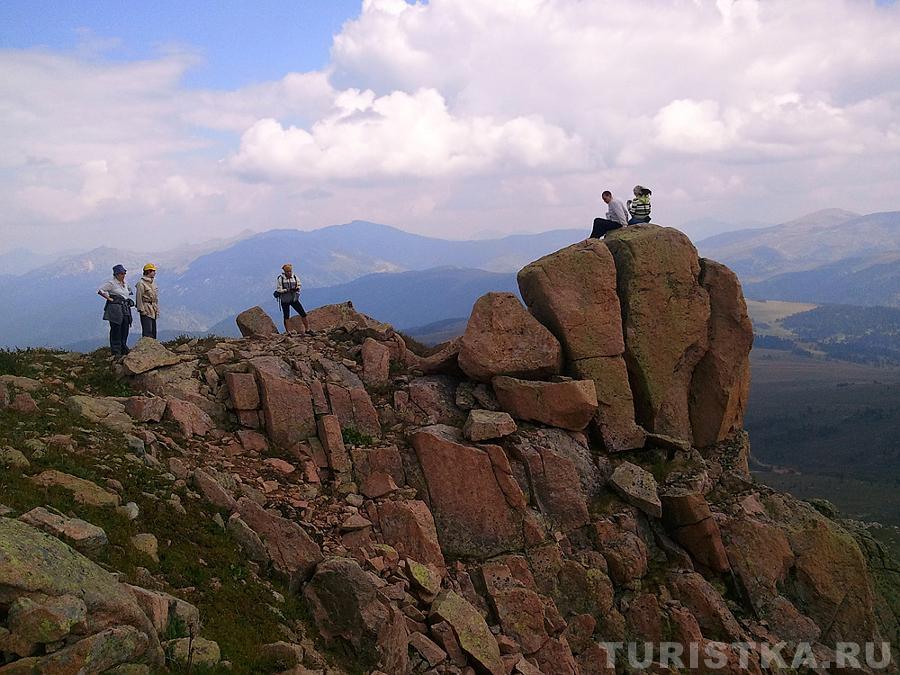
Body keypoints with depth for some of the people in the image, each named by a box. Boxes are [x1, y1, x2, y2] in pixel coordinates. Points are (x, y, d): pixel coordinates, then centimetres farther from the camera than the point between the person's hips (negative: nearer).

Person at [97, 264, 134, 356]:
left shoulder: (125, 283, 15)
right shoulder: (111, 283, -8)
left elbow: (130, 290, 36)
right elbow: (99, 290, -14)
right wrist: (109, 298, -14)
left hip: (125, 308, 7)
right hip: (115, 309, -7)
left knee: (125, 329, 8)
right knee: (116, 330, -4)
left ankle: (124, 350, 18)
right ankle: (115, 351, -1)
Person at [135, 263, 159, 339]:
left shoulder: (153, 283, 16)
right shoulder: (141, 283, -10)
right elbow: (139, 298, -13)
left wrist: (157, 309, 18)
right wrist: (141, 309, -17)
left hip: (153, 311, 9)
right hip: (146, 310, -9)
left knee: (153, 331, 10)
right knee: (147, 331, -12)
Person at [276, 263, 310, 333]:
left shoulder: (295, 277, 1)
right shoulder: (280, 278, -10)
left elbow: (299, 285, 0)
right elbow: (278, 289, -13)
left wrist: (296, 289, -21)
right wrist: (287, 290, -24)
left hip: (294, 299, 3)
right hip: (285, 300, -3)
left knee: (303, 314, 0)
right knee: (286, 317, 6)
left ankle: (307, 329, 11)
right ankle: (287, 332, 19)